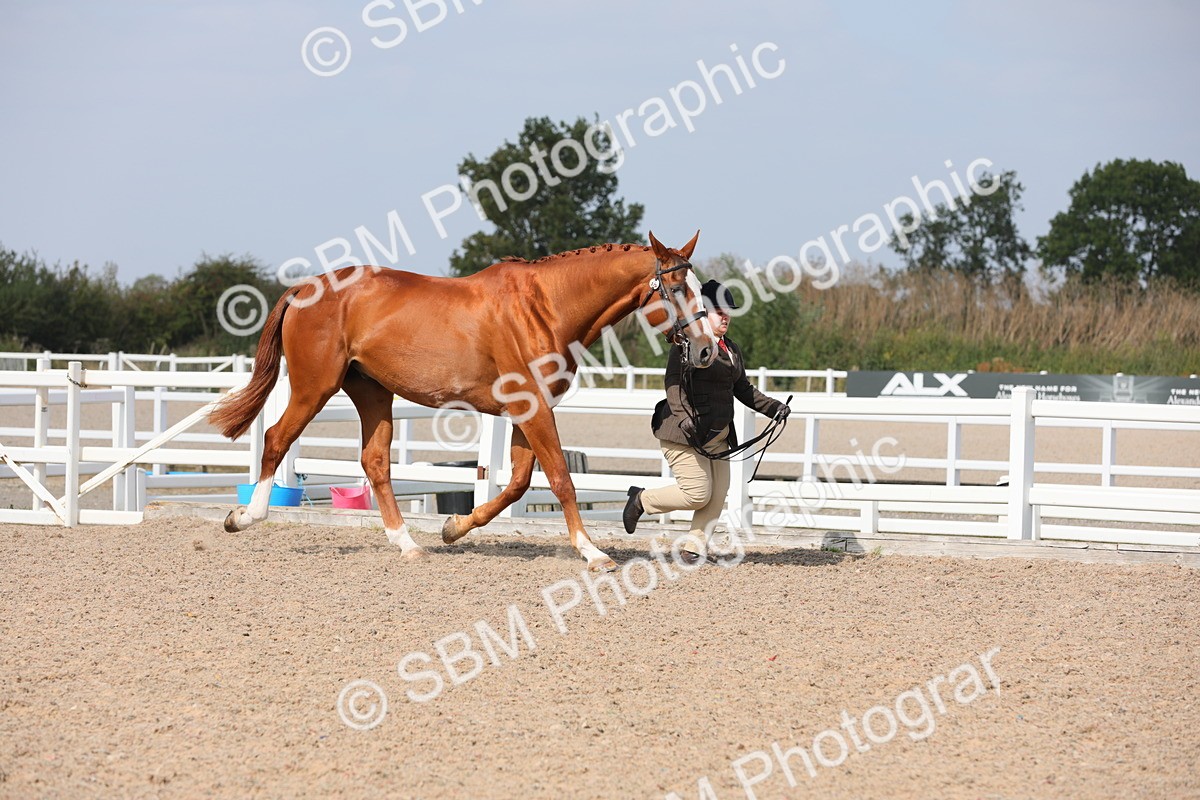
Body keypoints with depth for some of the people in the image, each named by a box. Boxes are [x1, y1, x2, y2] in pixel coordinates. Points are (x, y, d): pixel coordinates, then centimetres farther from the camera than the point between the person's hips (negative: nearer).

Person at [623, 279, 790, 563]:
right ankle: (642, 500, 11)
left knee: (718, 495, 2)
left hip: (718, 435, 9)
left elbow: (743, 389, 25)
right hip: (686, 434, -9)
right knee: (698, 494, -10)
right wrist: (684, 418, -32)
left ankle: (694, 546, 10)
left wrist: (773, 407, 13)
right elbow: (675, 384, -19)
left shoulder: (732, 350, 17)